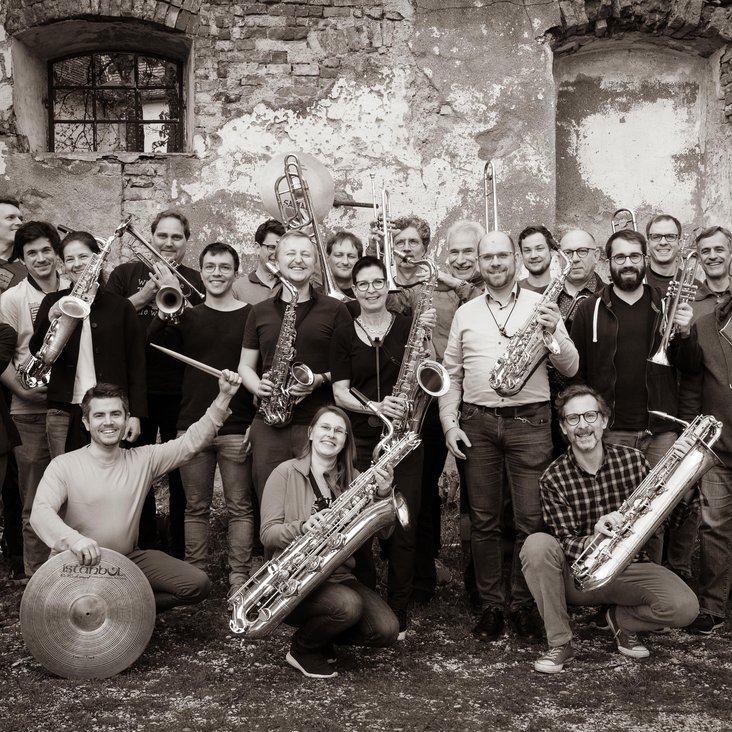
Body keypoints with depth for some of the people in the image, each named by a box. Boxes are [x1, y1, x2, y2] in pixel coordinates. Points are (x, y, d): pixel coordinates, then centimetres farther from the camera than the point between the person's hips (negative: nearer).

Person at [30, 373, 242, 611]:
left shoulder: (143, 459, 3)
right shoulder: (64, 465, -8)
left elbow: (191, 441, -2)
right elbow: (40, 512, -20)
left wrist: (223, 397, -13)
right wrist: (72, 538, -42)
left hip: (129, 557, 4)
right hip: (77, 562, -3)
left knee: (198, 584, -12)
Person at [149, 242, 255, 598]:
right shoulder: (187, 316, 10)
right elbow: (151, 345, -3)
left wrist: (259, 419, -6)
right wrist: (165, 313, -20)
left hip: (237, 428, -2)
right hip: (192, 426, 3)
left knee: (239, 507, 3)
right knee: (196, 507, 9)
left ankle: (239, 576, 10)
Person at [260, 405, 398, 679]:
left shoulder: (353, 478, 9)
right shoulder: (286, 473, -3)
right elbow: (268, 535, -7)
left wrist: (383, 497, -18)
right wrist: (303, 527, -26)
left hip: (339, 575, 5)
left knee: (387, 630, -17)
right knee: (349, 605, -32)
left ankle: (321, 633, 12)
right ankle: (302, 650, -1)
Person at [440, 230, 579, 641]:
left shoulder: (541, 306, 6)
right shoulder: (465, 314, 12)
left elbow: (571, 369, 2)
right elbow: (451, 374, 13)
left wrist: (554, 333, -15)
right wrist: (449, 423, 3)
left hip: (530, 421, -2)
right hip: (477, 424, 2)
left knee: (531, 521, -1)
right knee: (484, 521, 6)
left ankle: (524, 604, 13)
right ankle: (491, 605, 17)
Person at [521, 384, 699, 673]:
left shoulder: (633, 460, -2)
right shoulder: (553, 478, -9)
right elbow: (566, 543, -16)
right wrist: (593, 539, -38)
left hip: (630, 567, 2)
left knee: (685, 607, -25)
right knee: (537, 544, -32)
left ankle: (622, 619, 9)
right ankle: (560, 643, -15)